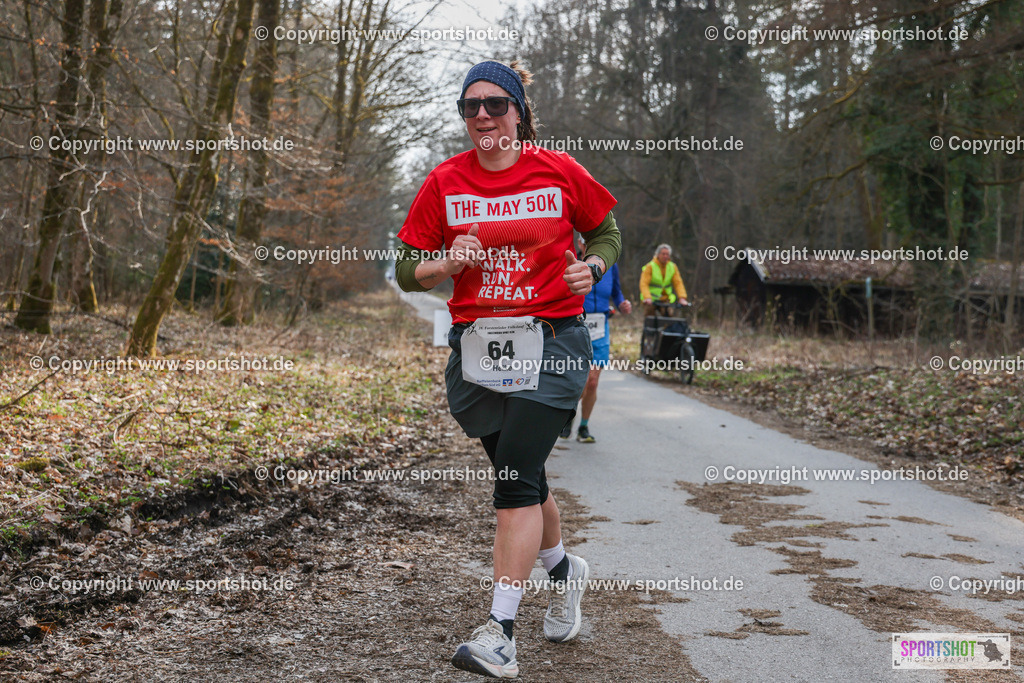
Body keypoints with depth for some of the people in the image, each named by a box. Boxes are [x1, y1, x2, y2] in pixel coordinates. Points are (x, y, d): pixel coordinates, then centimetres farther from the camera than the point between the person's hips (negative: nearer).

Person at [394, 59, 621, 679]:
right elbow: (406, 271, 7)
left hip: (551, 343, -3)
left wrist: (592, 267, -6)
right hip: (477, 347, 4)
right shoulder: (445, 182, 3)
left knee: (517, 479, -14)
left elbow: (607, 230, 15)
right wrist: (449, 263, -13)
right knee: (521, 479, 14)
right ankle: (565, 571, 43)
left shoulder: (559, 171, -1)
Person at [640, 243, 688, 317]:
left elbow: (678, 283, -4)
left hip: (665, 299, 3)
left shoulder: (672, 267, 2)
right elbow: (644, 284, -20)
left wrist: (682, 298, -20)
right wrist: (647, 298, -36)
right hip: (651, 300, -3)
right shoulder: (650, 267, -11)